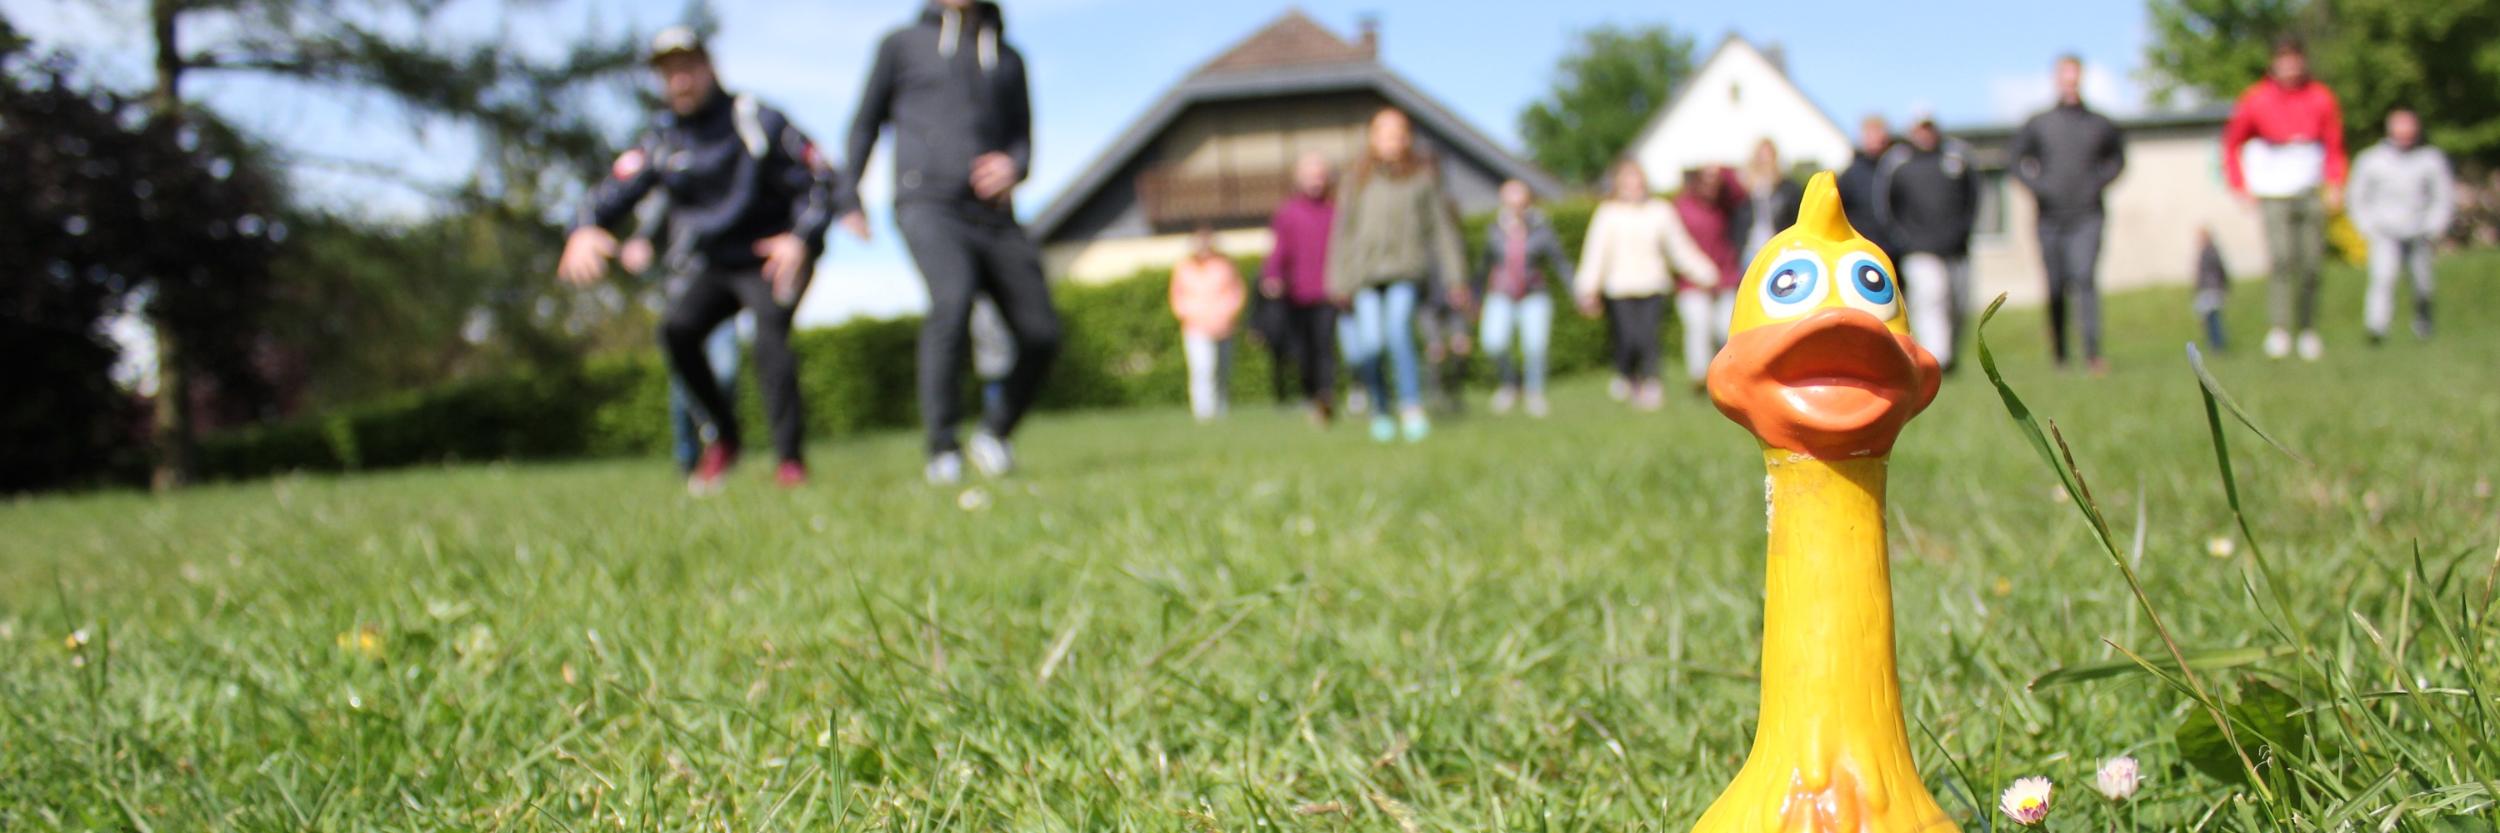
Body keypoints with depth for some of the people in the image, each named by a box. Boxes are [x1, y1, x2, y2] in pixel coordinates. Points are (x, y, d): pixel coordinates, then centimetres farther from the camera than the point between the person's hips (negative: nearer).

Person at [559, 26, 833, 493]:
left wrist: (802, 238, -27)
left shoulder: (756, 122, -8)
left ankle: (790, 459, -22)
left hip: (775, 259, -5)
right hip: (713, 266, 5)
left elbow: (818, 177, -10)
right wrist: (585, 231, -32)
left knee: (769, 336, -27)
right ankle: (723, 436, -2)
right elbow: (615, 192, -9)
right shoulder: (660, 142, 3)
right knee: (677, 328, -18)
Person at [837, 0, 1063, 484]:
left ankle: (994, 435, 16)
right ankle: (943, 450, -25)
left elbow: (1022, 139, 20)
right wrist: (848, 199, 12)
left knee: (1041, 335, -8)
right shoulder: (903, 44, 15)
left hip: (993, 216, 4)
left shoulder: (1008, 58, 22)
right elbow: (866, 123, 20)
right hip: (928, 205, -4)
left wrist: (1014, 165, -4)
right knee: (953, 299, -31)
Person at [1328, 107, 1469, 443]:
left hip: (1407, 268, -2)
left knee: (1398, 330, -24)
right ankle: (1381, 410, 9)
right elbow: (1345, 229, 15)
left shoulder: (1423, 176, 7)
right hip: (1366, 270, 2)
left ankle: (1412, 408, -22)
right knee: (1371, 345, -9)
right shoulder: (1359, 179, 10)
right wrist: (1340, 282, 13)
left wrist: (1455, 275, 7)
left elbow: (1441, 225, 11)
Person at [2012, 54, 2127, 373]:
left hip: (2087, 217, -1)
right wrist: (2036, 185, -2)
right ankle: (2058, 351, 16)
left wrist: (2101, 181, 5)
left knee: (2085, 277, -16)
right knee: (2056, 287, 3)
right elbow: (2017, 160, 13)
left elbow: (2118, 157, 22)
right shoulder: (2038, 124, 6)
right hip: (2050, 217, 1)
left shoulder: (2100, 125, 8)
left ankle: (2092, 350, -21)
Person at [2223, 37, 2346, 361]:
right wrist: (2240, 185, 0)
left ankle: (2308, 329, 15)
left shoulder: (2321, 98, 2)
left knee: (2311, 265, 2)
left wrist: (2335, 184, -2)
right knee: (2283, 257, -20)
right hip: (2273, 194, -2)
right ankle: (2279, 328, -23)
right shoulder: (2256, 100, -3)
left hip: (2312, 193, 2)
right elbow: (2232, 141, 8)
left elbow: (2334, 145, 11)